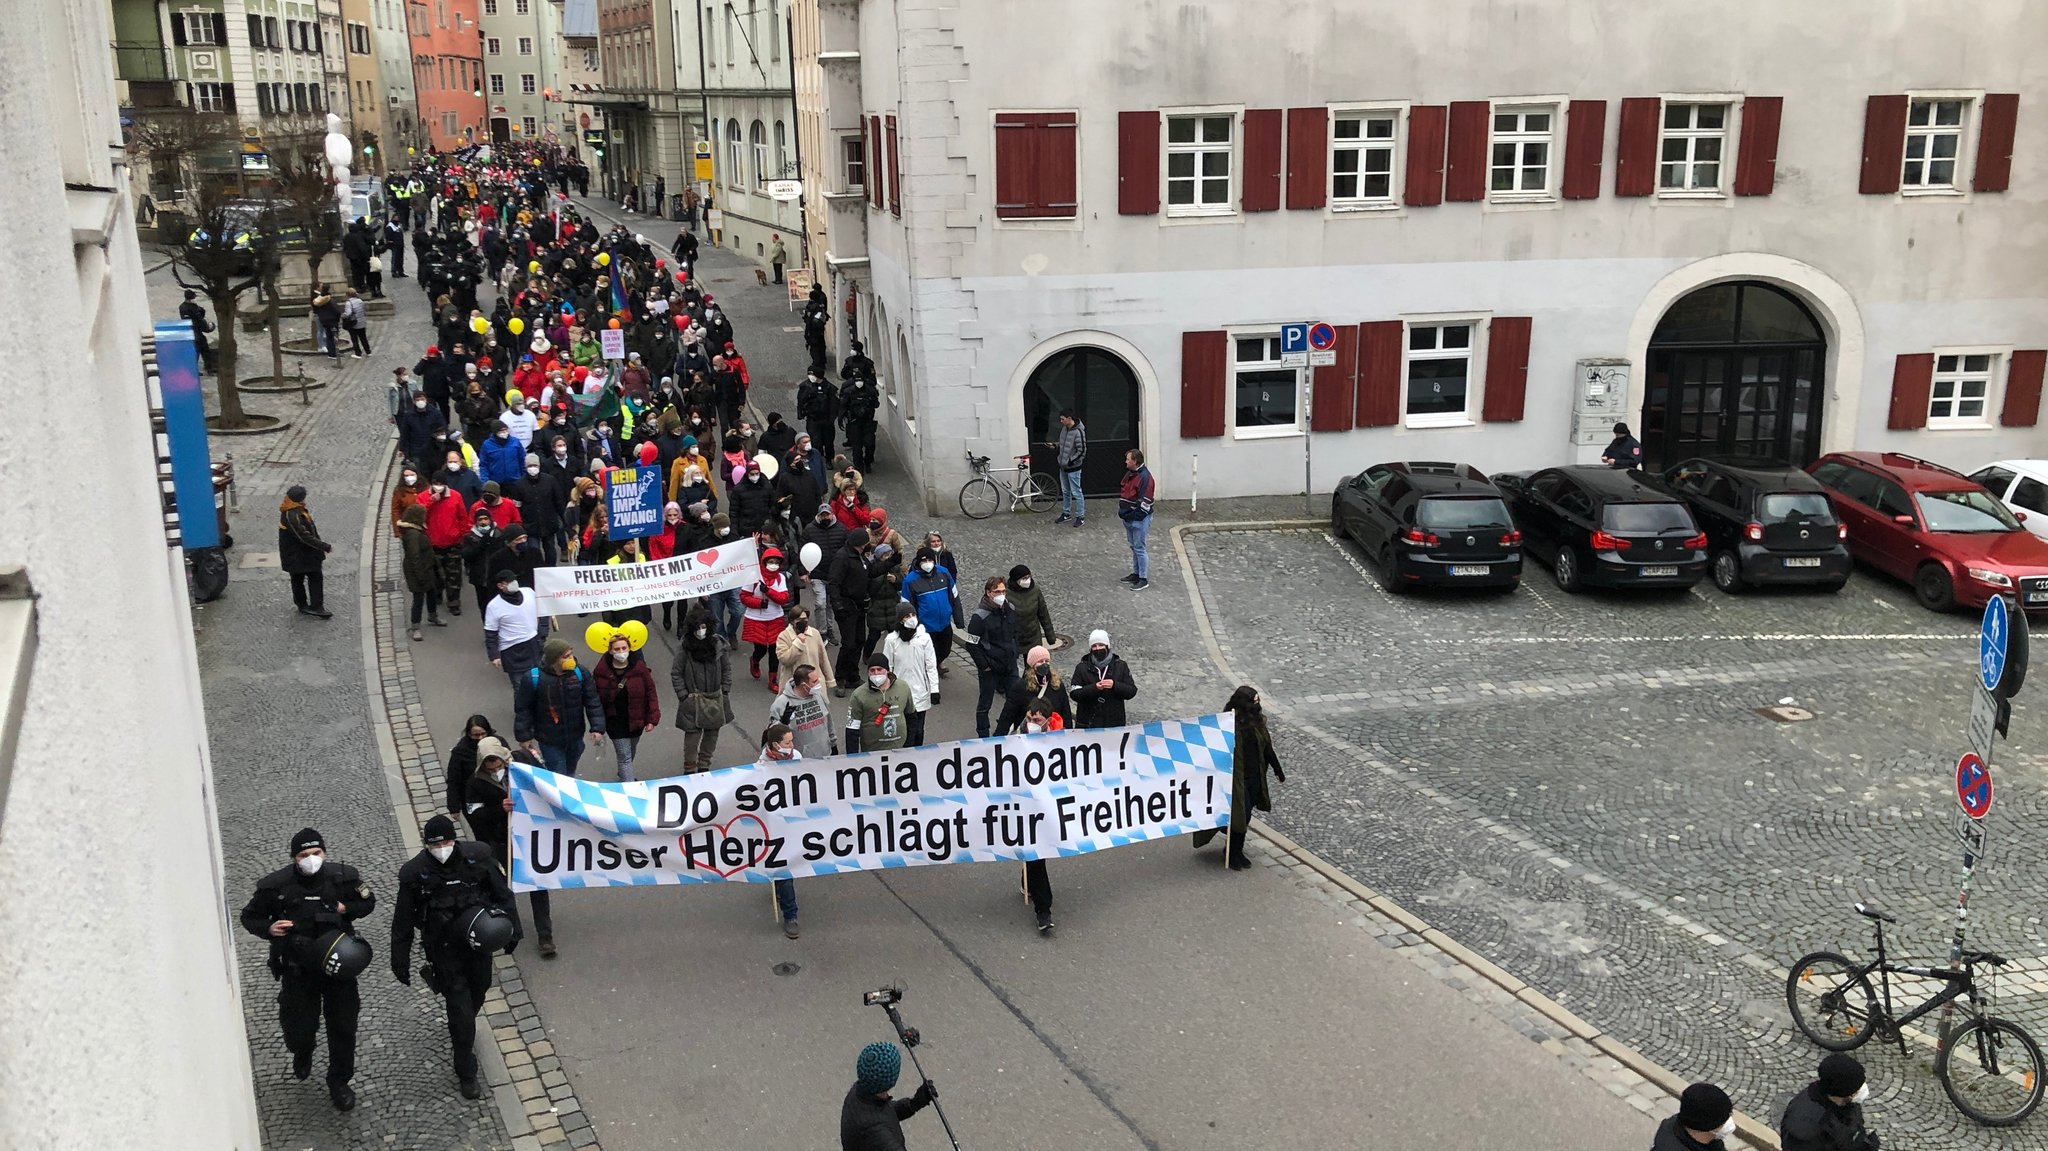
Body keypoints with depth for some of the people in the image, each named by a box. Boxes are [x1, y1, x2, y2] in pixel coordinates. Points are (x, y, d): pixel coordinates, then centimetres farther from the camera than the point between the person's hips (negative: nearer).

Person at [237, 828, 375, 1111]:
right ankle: (302, 1052, 47)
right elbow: (249, 917, 0)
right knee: (299, 1028, 8)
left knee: (343, 1028, 8)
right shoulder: (275, 886, -16)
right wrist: (268, 928, -20)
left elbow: (368, 902, 6)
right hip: (298, 971, -1)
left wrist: (346, 910, -14)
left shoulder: (343, 877, -13)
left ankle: (339, 1083, 31)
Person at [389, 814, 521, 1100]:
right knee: (460, 1008, -3)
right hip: (445, 953, -3)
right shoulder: (415, 874, -16)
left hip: (479, 945, 3)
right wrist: (400, 962, -3)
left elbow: (502, 894, 0)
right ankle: (466, 1074, 12)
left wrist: (512, 930, 3)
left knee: (478, 992, 23)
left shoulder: (478, 858, -13)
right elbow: (403, 923, -6)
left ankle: (462, 1032, 57)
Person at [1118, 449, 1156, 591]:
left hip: (1139, 520, -10)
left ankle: (1143, 579, 0)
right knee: (1133, 547, 18)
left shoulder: (1145, 477, -20)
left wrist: (1136, 517, -20)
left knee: (1139, 548, -5)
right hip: (1128, 518, 10)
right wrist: (1121, 510, 16)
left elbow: (1145, 501, -22)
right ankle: (1136, 574, 29)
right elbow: (1123, 493, 22)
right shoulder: (1130, 474, 11)